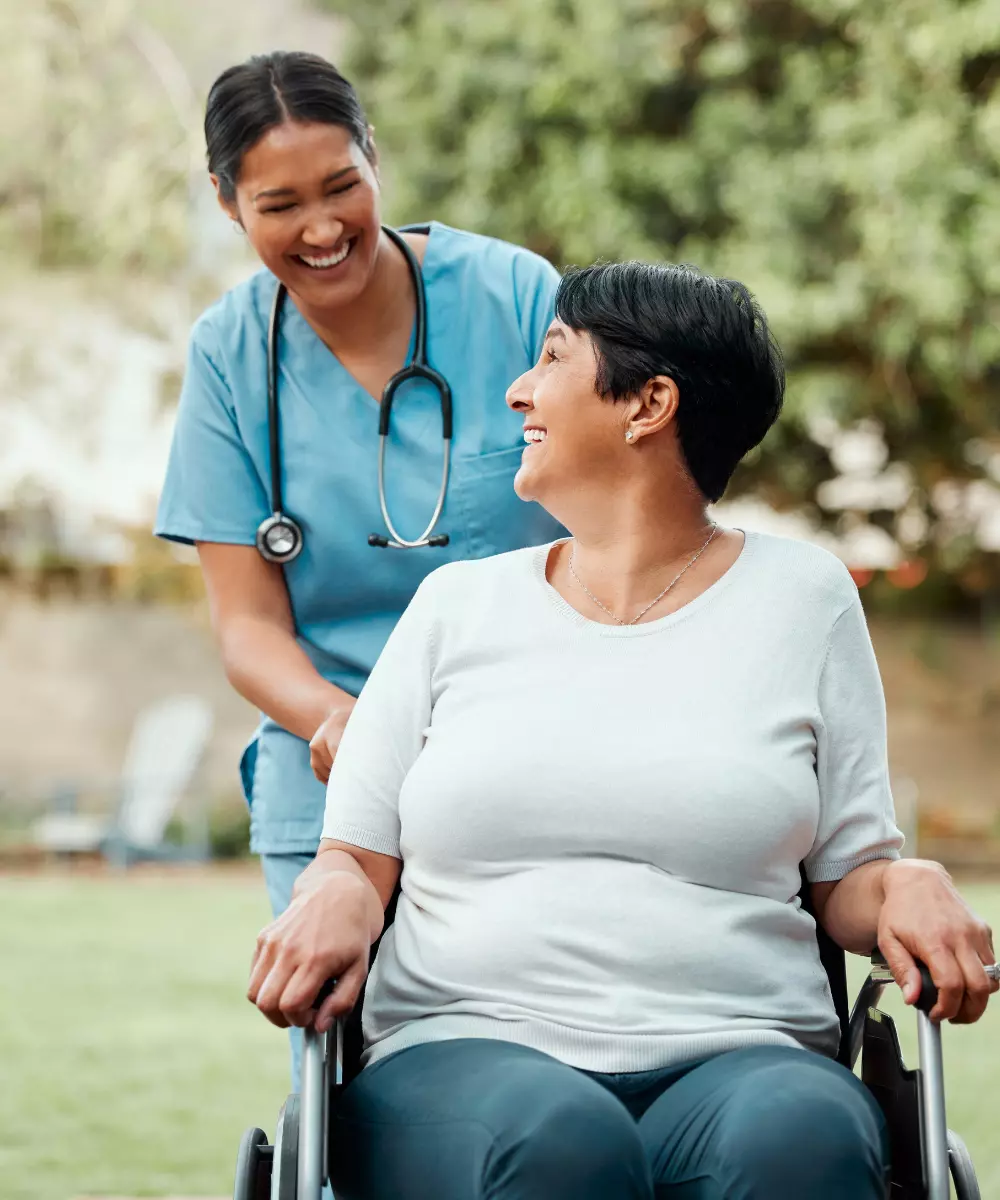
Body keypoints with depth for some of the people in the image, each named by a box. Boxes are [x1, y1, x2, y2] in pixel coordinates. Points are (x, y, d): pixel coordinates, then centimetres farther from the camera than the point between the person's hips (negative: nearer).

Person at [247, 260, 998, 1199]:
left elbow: (847, 874, 13)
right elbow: (355, 854, 15)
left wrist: (907, 887, -10)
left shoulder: (802, 596, 14)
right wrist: (337, 897, -8)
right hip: (467, 1051, 0)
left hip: (736, 1055, 0)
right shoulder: (457, 604, 16)